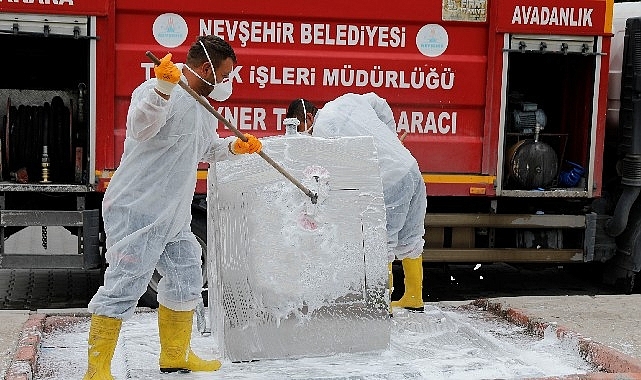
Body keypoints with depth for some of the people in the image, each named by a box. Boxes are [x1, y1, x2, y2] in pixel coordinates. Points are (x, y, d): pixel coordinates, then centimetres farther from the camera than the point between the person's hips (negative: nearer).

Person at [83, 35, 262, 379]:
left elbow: (207, 149, 28)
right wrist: (164, 87, -43)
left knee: (186, 282, 16)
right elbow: (140, 128, -31)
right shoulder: (157, 92, -14)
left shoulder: (202, 107, 16)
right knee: (125, 285, -8)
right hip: (137, 211, -10)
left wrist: (234, 146, 9)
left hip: (174, 218, 10)